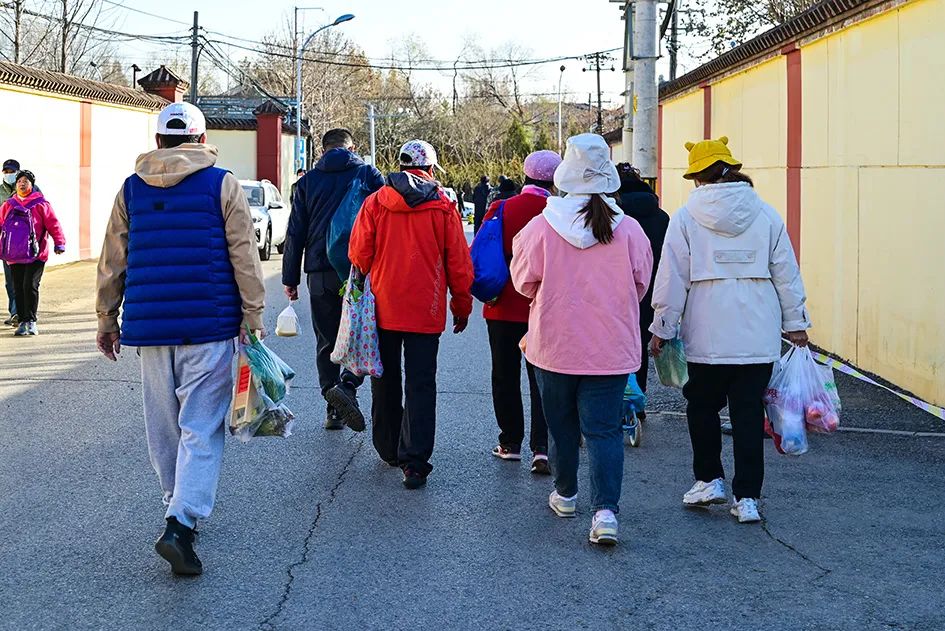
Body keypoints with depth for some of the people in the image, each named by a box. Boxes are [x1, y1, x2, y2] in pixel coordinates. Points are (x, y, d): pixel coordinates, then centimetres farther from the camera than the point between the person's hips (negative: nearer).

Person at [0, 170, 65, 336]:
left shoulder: (41, 204, 2)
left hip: (35, 256, -4)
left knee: (30, 286, -12)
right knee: (18, 289, 6)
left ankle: (31, 321, -1)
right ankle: (22, 322, 14)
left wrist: (59, 243, -11)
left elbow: (53, 224, -2)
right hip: (14, 257, 4)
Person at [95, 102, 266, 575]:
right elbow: (244, 256, -4)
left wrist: (107, 319, 19)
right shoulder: (221, 184, -1)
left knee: (163, 425, 16)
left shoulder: (131, 189, 9)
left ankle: (180, 509, 29)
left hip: (149, 324, 4)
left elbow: (112, 262, 12)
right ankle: (180, 523, -16)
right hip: (209, 324, -4)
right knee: (202, 427, -4)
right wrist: (252, 315, 2)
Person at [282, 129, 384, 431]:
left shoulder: (308, 181, 8)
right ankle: (347, 385, -19)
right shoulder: (369, 174, 4)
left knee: (327, 341, 10)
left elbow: (295, 233, 7)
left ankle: (334, 411, 10)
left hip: (320, 273, 2)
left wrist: (290, 278, 11)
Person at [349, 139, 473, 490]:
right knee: (421, 384, -1)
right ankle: (414, 461, -9)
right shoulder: (443, 207, -3)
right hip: (425, 311, -2)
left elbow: (358, 254, -2)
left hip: (383, 307, 2)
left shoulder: (375, 203, -2)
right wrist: (462, 307, 10)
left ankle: (389, 449, 29)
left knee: (386, 380, 17)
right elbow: (459, 263, -1)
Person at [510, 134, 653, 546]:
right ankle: (605, 509, -9)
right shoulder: (629, 230, -7)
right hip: (611, 349, 0)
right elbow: (640, 287, 5)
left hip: (554, 345, 0)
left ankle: (565, 495, 34)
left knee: (561, 424, 18)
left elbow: (524, 283, 1)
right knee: (605, 430, 3)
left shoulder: (541, 227, -12)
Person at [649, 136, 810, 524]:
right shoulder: (766, 215, 5)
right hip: (759, 337, 2)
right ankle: (747, 498, 6)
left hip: (706, 336, -2)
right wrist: (796, 322, 15)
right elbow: (786, 273, 8)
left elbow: (672, 279, -2)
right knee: (749, 414, 5)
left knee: (703, 407, 16)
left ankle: (709, 479, 19)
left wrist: (662, 328, 7)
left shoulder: (686, 217, -2)